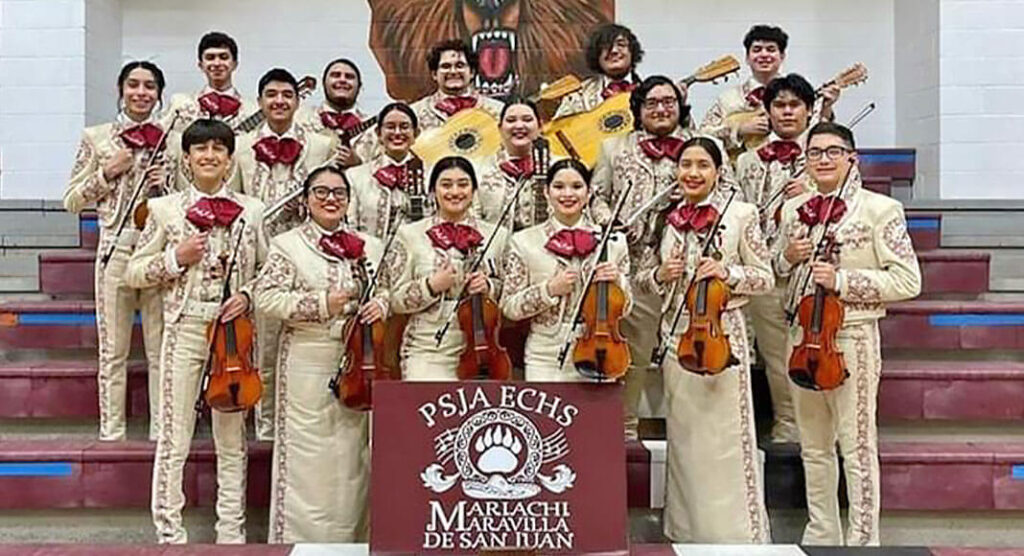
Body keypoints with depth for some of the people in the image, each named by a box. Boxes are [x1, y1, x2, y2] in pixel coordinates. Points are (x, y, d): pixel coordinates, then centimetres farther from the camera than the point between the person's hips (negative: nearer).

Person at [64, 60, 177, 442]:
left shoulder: (173, 139, 9)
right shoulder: (96, 138, 7)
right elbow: (72, 201, 7)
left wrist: (166, 186, -5)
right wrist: (107, 173, -6)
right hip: (116, 249, 0)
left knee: (162, 348, 3)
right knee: (113, 349, 4)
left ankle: (162, 430, 12)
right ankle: (111, 431, 14)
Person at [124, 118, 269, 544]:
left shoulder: (251, 210, 7)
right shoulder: (165, 209, 4)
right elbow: (133, 273, 6)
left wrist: (248, 296, -8)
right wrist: (175, 259, -9)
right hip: (185, 328, -1)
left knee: (232, 438, 8)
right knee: (175, 437, 0)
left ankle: (232, 532, 17)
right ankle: (169, 532, 11)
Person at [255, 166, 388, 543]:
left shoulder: (368, 246, 10)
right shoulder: (288, 244, 0)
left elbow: (387, 288, 18)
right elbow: (267, 298, -7)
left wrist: (381, 303, -5)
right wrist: (320, 304, -16)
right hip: (308, 362, -3)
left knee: (354, 457, 8)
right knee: (308, 456, -1)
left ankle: (348, 537, 20)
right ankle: (301, 538, 11)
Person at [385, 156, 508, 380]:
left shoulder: (496, 235, 7)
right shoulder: (410, 234, 4)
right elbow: (397, 301, 2)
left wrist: (489, 287, -8)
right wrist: (431, 286, -13)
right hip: (427, 353, -1)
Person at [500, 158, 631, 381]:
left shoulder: (612, 241, 3)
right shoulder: (524, 242, 0)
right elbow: (509, 307, -2)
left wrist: (618, 282, -12)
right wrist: (549, 289, -14)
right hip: (545, 362, -1)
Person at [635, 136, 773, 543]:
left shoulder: (740, 213, -1)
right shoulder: (666, 220, 9)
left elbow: (765, 277, 1)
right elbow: (642, 278, 16)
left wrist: (727, 272, -16)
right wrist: (660, 274, -5)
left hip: (722, 333, -4)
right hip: (676, 335, 4)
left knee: (726, 440, -2)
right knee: (683, 438, 10)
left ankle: (738, 532, 10)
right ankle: (686, 530, 21)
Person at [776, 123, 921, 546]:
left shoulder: (880, 209, -7)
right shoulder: (793, 210, 10)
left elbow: (908, 281, -11)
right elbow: (777, 272, 22)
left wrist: (841, 281, -18)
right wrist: (788, 257, -1)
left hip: (852, 336, -6)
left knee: (857, 447, -1)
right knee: (814, 447, 14)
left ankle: (862, 540, 10)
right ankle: (821, 535, 26)